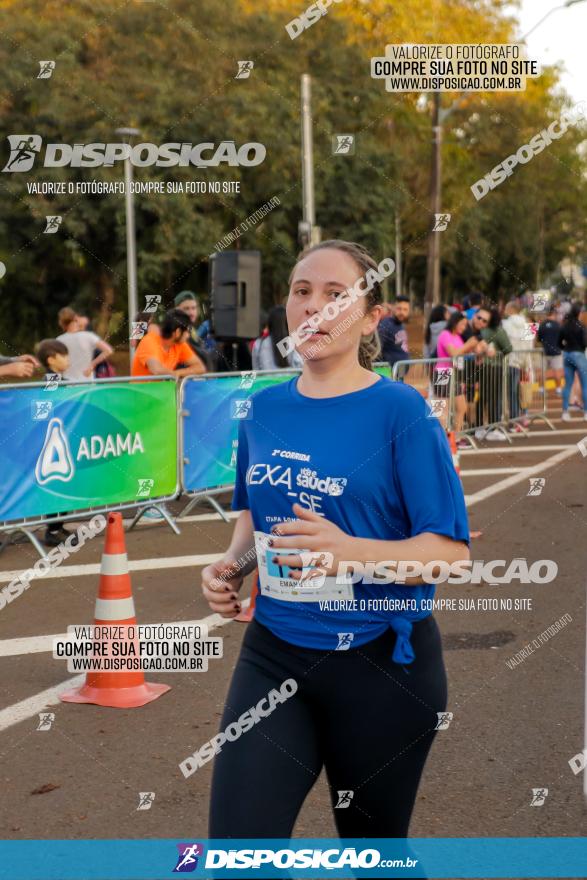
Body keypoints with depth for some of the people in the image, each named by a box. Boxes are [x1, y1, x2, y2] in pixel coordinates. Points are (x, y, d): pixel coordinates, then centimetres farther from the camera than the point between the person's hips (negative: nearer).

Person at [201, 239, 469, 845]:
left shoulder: (400, 411, -13)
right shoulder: (265, 409, 3)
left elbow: (450, 549, -16)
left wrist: (351, 552, -32)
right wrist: (232, 564, -2)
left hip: (382, 662, -4)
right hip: (273, 654, 4)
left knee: (373, 847, 17)